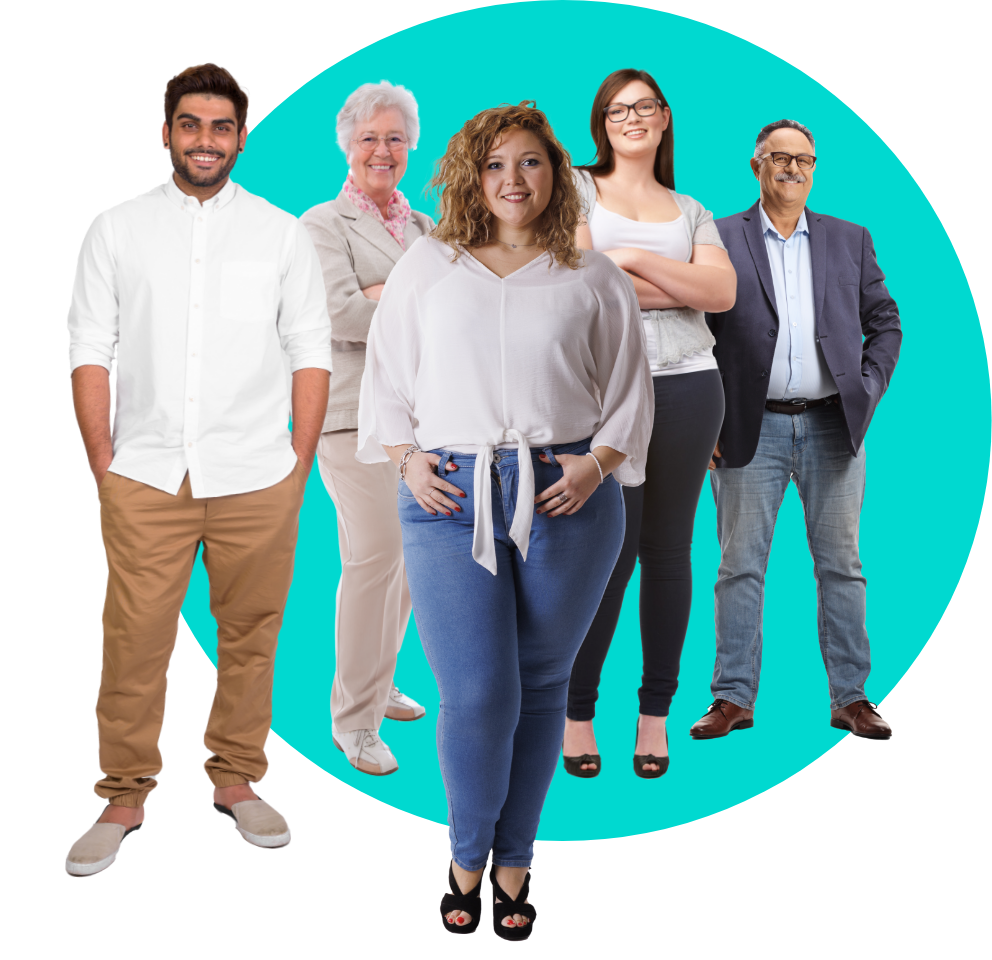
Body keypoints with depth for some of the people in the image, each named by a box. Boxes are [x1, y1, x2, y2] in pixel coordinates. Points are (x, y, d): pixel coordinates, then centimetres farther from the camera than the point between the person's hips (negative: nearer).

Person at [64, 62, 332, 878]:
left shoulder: (281, 233, 9)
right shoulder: (116, 230, 8)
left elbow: (311, 352, 7)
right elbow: (89, 351, 6)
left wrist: (299, 463, 0)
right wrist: (103, 463, -1)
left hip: (257, 477, 1)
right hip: (145, 476, 0)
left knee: (250, 635, 6)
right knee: (134, 643, -1)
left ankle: (236, 782, 22)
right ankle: (124, 799, 13)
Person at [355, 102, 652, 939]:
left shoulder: (593, 279, 10)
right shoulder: (427, 266, 11)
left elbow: (631, 389, 11)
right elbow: (386, 374, 14)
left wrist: (599, 462, -5)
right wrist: (408, 459, 0)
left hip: (567, 498, 1)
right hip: (450, 498, 0)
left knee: (541, 686, 6)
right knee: (475, 692, -7)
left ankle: (514, 863, 24)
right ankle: (468, 857, 18)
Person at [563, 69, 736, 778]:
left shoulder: (690, 211, 18)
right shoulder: (578, 188, 10)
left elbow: (724, 292, 0)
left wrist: (633, 258, -9)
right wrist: (683, 286, -3)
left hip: (687, 385, 3)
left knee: (668, 551, 4)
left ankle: (656, 713, 14)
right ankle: (577, 709, 10)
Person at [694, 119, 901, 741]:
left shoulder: (851, 240, 12)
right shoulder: (720, 240, 3)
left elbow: (885, 321, 14)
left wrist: (868, 390, 1)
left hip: (833, 426, 2)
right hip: (752, 431, -2)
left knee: (842, 565, 5)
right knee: (741, 566, 2)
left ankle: (850, 698, 15)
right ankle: (735, 698, 11)